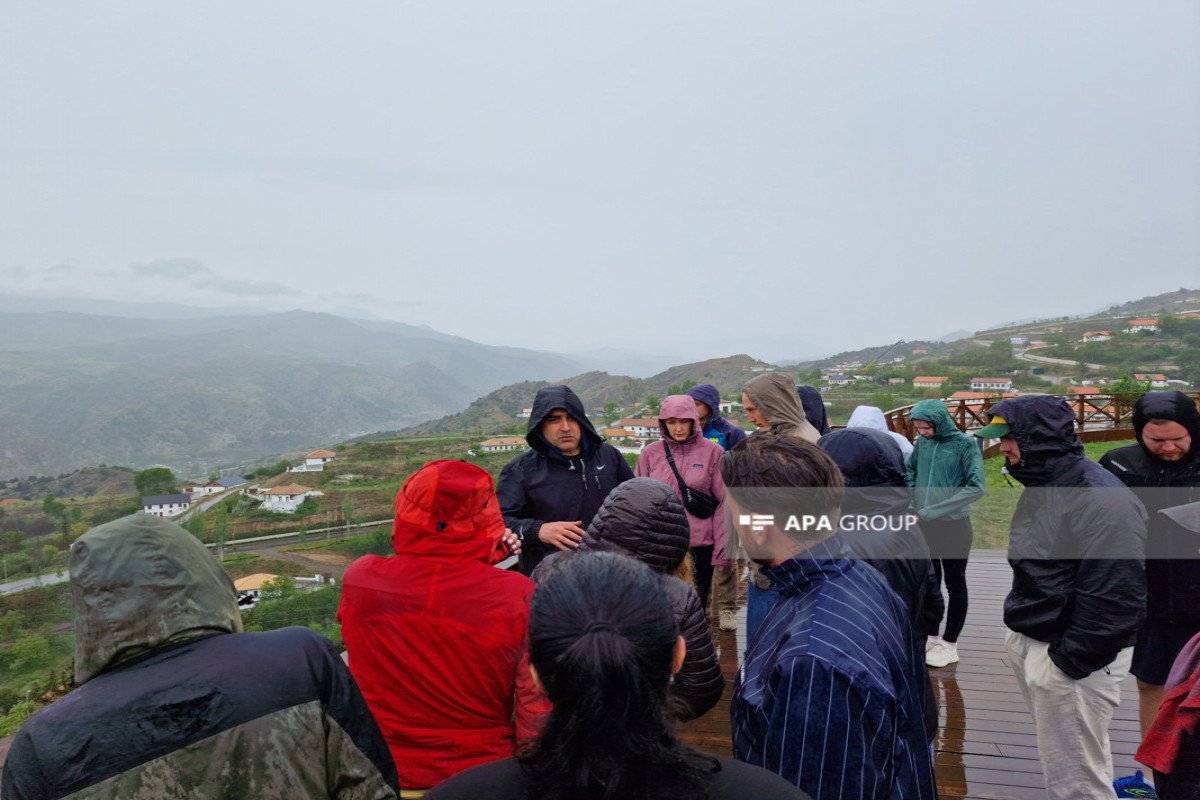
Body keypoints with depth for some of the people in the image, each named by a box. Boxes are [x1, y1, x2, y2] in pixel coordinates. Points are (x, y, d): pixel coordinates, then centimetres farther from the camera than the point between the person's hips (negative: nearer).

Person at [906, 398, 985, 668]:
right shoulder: (921, 442, 0)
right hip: (924, 526, 5)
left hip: (955, 526, -4)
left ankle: (949, 644, 22)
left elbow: (976, 487, -18)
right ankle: (931, 636, 31)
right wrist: (911, 501, -3)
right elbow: (910, 470, 14)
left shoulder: (966, 444, -13)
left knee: (955, 585, 9)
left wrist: (933, 511, -20)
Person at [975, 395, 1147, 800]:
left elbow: (1113, 597, -25)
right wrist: (1022, 631, 14)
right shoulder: (1042, 488, 7)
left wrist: (1068, 662, -19)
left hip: (1073, 659, -9)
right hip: (1029, 643, 9)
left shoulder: (1103, 502, -24)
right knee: (1059, 764, 25)